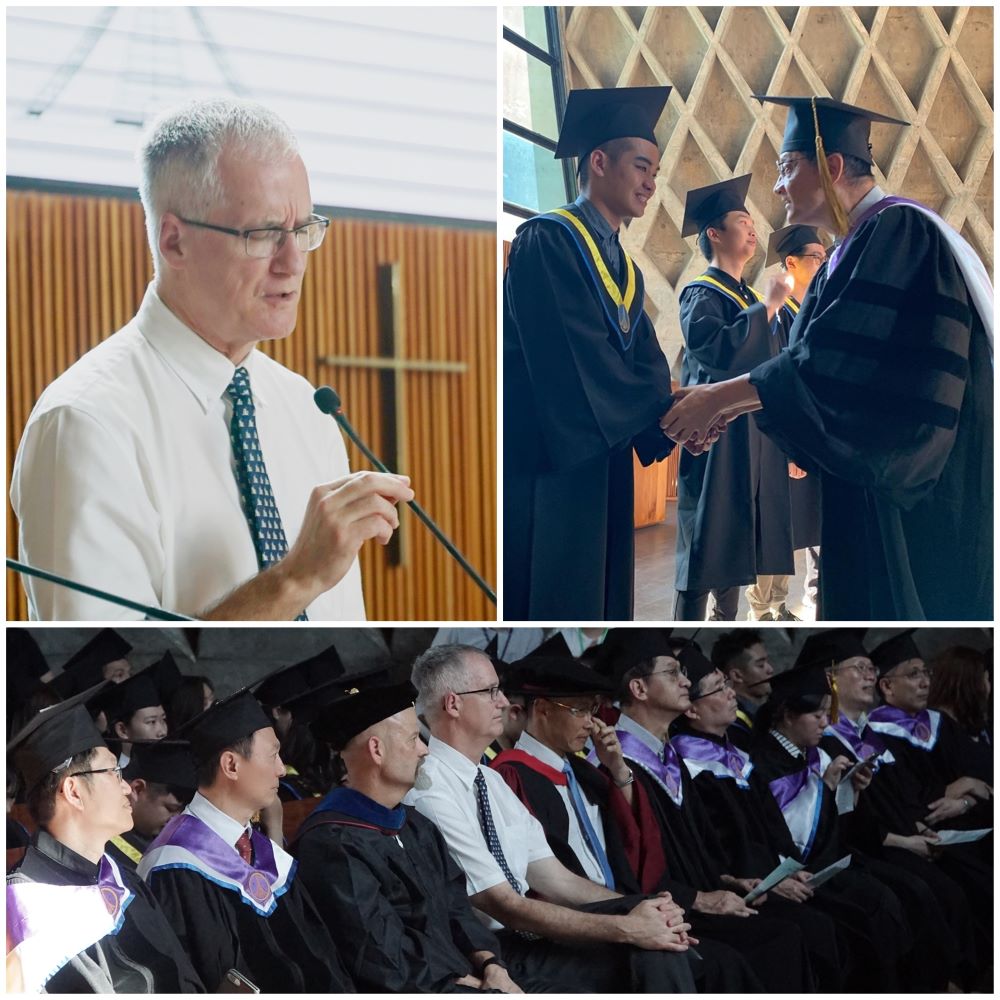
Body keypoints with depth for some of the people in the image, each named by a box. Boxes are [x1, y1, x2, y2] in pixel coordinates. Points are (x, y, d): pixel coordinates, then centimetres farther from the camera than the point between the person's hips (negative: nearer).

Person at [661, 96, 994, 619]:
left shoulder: (898, 233, -14)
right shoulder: (860, 247, 17)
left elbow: (835, 363, -22)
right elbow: (826, 366, 16)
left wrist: (722, 396, -15)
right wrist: (731, 403, 6)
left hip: (923, 493, -9)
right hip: (883, 475, 9)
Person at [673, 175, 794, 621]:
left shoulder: (751, 298, 19)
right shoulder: (701, 294, -6)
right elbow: (713, 348, -26)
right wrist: (767, 308, -19)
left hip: (754, 438, 8)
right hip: (717, 437, -8)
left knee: (735, 547, 8)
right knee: (706, 549, -9)